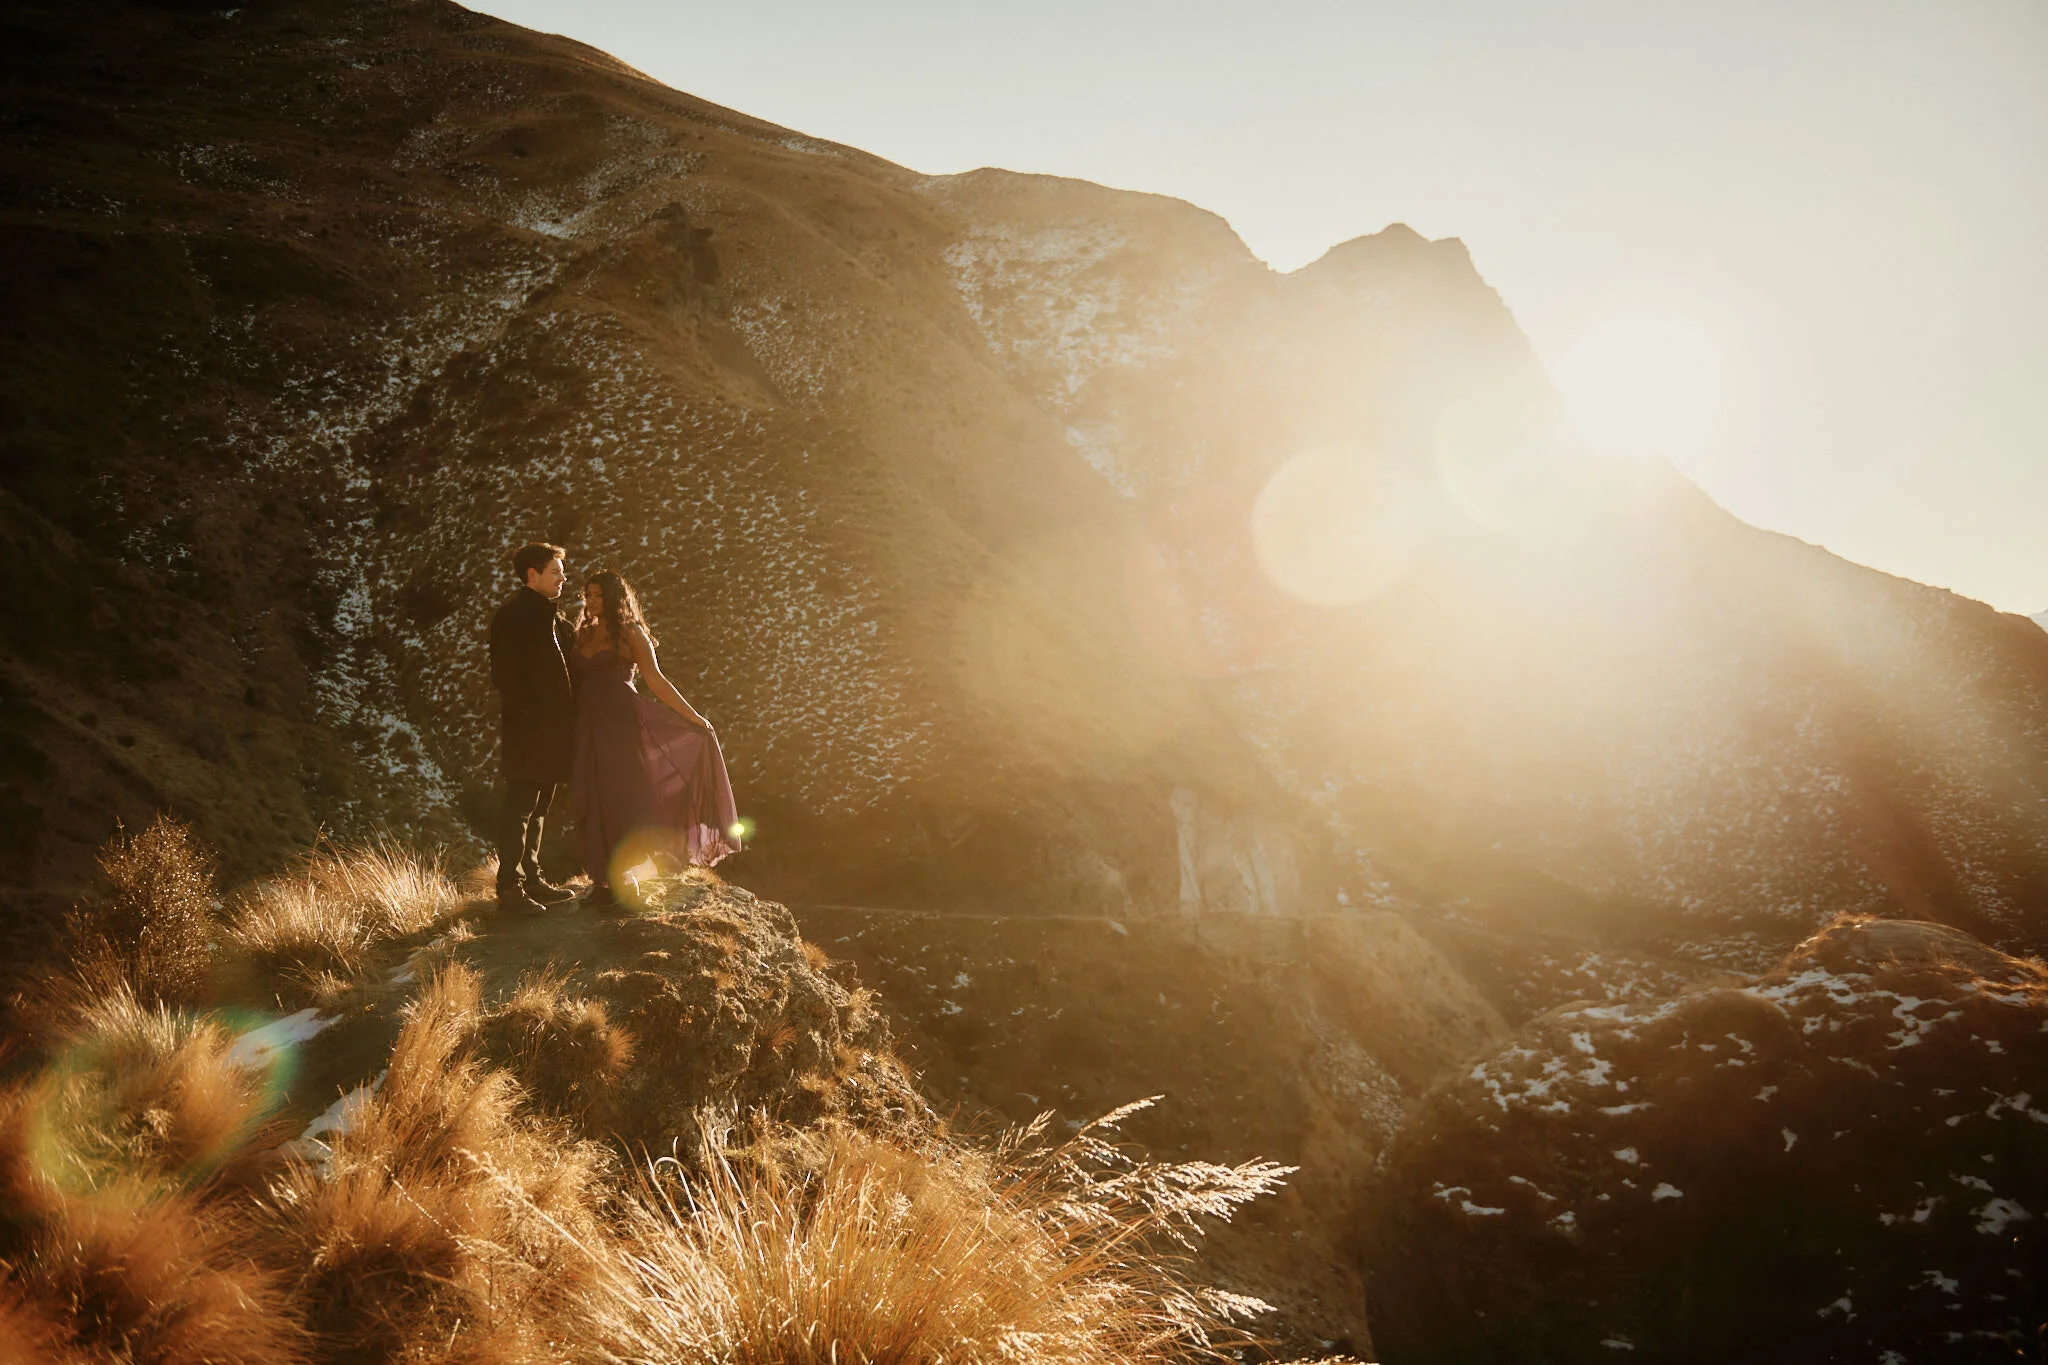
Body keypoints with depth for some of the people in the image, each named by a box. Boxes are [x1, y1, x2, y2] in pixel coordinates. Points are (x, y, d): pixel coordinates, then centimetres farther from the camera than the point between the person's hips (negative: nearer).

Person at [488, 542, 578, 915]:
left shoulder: (548, 616, 19)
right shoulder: (514, 614, -11)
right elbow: (505, 674, -17)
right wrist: (525, 714, -21)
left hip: (549, 728, 10)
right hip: (527, 730, -10)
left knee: (538, 807, 14)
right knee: (520, 807, -6)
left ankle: (531, 880, 21)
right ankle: (510, 885, -1)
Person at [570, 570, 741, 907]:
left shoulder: (630, 633, 1)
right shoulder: (583, 635, 14)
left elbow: (656, 680, 0)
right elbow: (575, 682, 15)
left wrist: (693, 717, -4)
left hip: (621, 722, -4)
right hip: (588, 725, 4)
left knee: (623, 798, -4)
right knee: (591, 802, 2)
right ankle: (601, 882, 7)